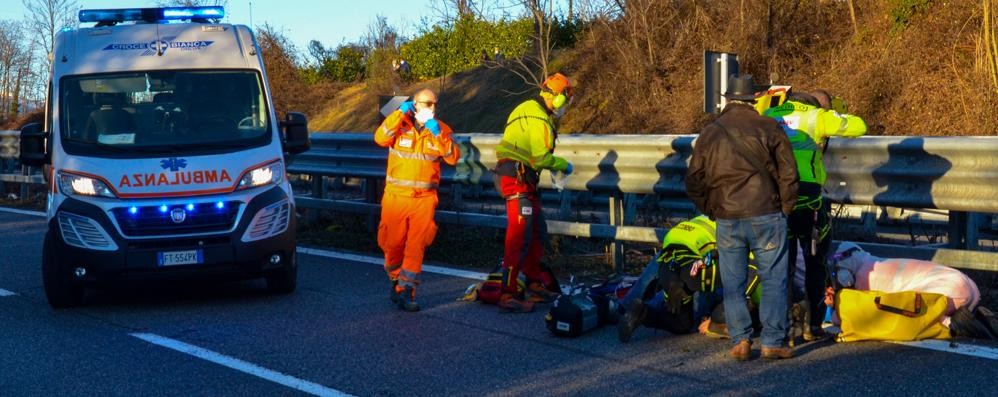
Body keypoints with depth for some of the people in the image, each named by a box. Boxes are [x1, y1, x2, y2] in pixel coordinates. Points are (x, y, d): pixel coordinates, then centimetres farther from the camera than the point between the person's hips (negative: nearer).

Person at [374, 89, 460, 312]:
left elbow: (453, 158, -7)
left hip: (424, 199, 1)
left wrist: (438, 134, -17)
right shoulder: (400, 125, 2)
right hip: (396, 195, 0)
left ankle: (406, 291, -3)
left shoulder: (441, 129, 6)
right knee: (393, 243, 6)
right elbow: (381, 139, -17)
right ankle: (396, 281, 29)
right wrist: (400, 114, -19)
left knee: (416, 246, -5)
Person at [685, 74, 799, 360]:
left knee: (733, 283, 10)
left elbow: (694, 181, 8)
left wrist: (711, 211, 18)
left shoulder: (709, 133, 7)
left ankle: (740, 340, 7)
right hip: (766, 215, -2)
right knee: (773, 279, 5)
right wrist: (784, 209, 10)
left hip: (727, 220, 2)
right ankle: (773, 341, 3)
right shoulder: (769, 128, -1)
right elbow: (788, 174, -2)